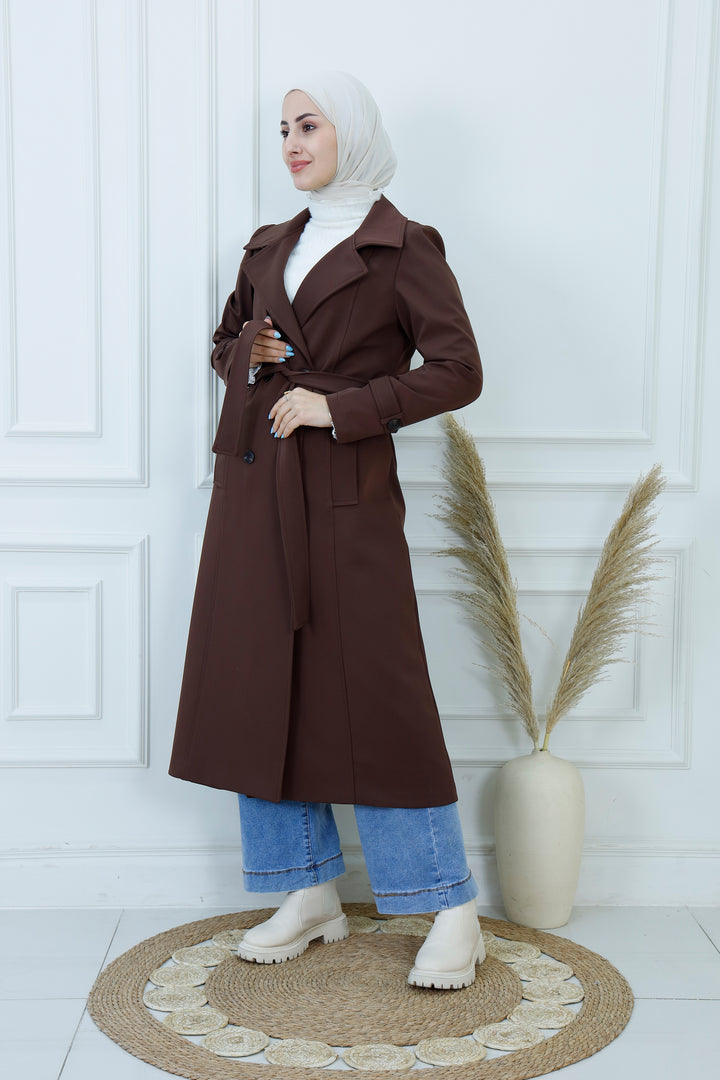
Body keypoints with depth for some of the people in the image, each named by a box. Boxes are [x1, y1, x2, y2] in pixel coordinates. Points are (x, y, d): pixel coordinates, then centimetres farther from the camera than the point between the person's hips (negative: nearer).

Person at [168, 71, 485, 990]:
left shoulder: (402, 248, -3)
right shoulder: (269, 248, 15)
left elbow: (458, 371, -9)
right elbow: (225, 342, 25)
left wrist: (339, 407, -15)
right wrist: (246, 353, 1)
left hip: (346, 493, -6)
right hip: (253, 488, 6)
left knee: (373, 694, -6)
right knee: (261, 686, 6)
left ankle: (453, 912, 8)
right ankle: (310, 895, 20)